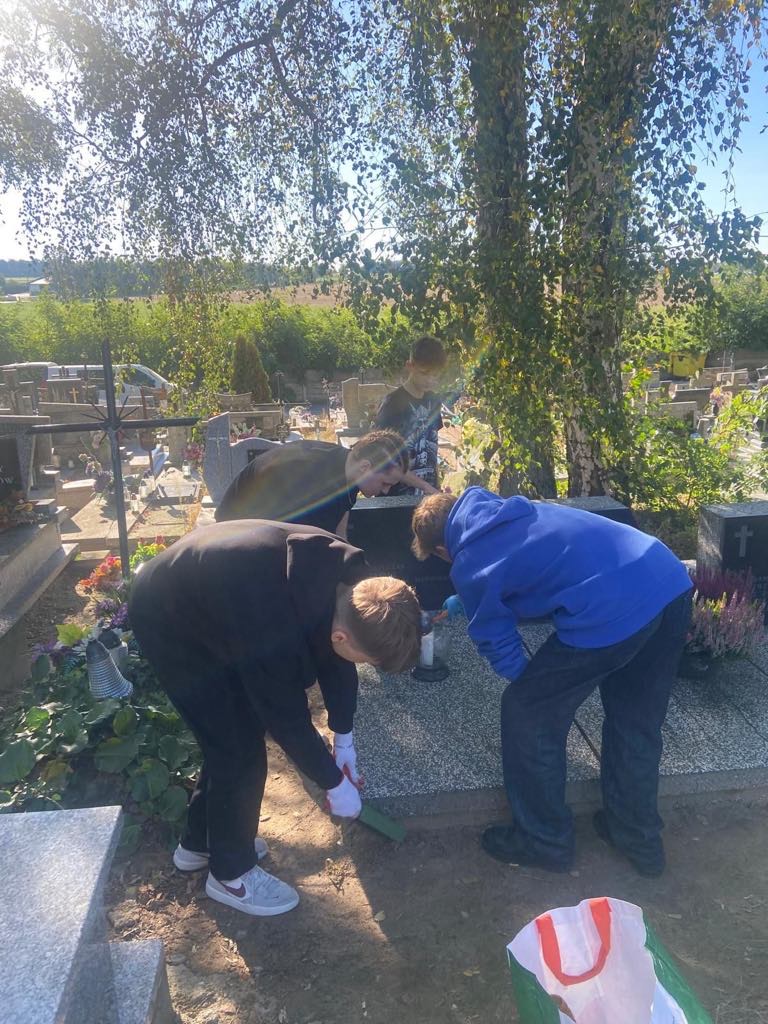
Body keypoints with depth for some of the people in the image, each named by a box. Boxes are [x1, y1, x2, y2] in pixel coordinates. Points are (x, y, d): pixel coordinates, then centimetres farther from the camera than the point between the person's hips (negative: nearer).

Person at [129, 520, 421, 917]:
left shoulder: (347, 578, -20)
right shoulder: (273, 634, -41)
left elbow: (334, 658, -2)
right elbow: (289, 721, -24)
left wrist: (344, 739, 4)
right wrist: (334, 783, -9)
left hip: (205, 591, 8)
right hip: (167, 620, -8)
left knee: (235, 732, 16)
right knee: (239, 748, -3)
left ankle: (199, 842, 37)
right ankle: (230, 873, 20)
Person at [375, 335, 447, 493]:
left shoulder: (434, 401, 7)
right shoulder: (394, 402, -11)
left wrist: (437, 489, 11)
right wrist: (422, 485, -17)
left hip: (429, 493, 5)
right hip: (397, 495, -5)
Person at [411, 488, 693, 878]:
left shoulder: (469, 568, 2)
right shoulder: (507, 509, 22)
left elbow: (502, 652, 10)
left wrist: (535, 684, 30)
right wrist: (463, 604, 51)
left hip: (613, 613, -8)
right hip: (671, 580, 9)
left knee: (528, 714, 13)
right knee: (636, 722, 25)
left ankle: (544, 842, 29)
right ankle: (638, 837, 43)